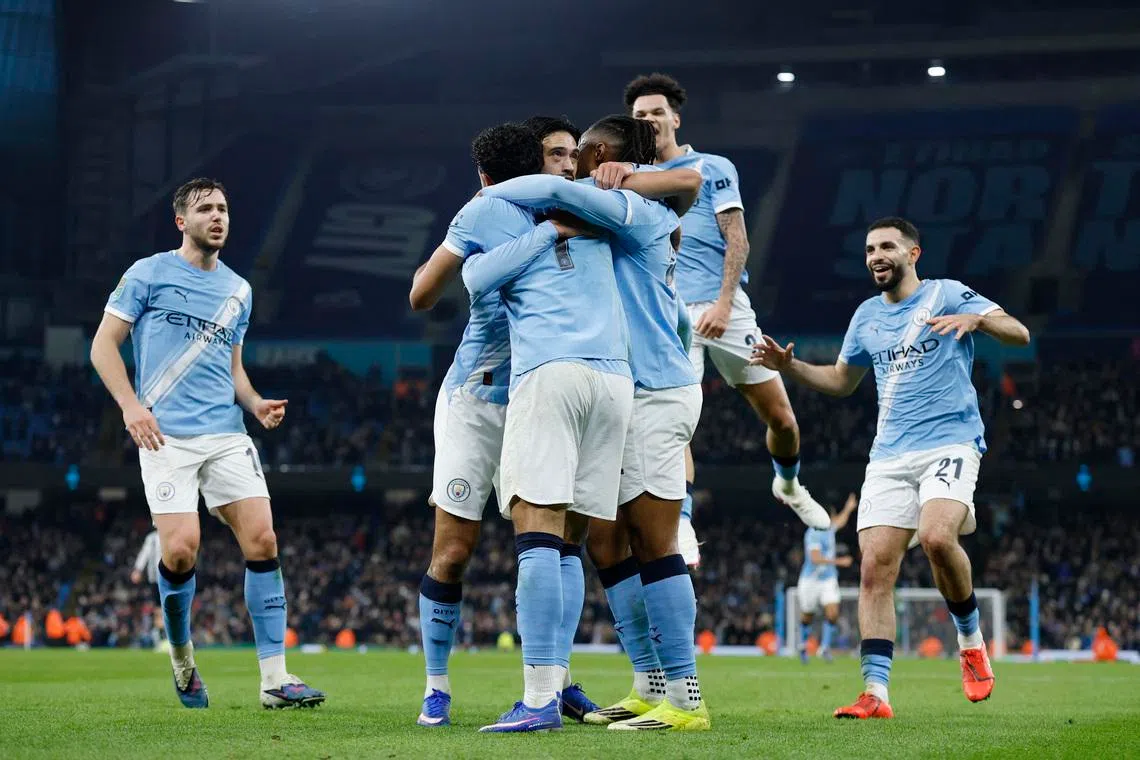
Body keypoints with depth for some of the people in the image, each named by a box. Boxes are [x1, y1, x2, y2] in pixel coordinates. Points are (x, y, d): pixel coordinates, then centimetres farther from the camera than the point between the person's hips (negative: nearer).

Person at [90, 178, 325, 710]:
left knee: (262, 540, -9)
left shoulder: (238, 290, 19)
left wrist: (256, 403, 8)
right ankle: (181, 655, 12)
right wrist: (130, 404, -12)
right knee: (181, 548, -16)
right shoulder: (149, 274, 3)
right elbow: (104, 346, 2)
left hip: (226, 434, 5)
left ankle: (274, 679, -6)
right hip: (166, 436, -5)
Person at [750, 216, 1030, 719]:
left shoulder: (946, 295, 1)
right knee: (874, 565, -9)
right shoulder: (867, 316, 17)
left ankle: (971, 641, -5)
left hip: (950, 442, -5)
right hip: (889, 455, 5)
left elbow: (1019, 334, -7)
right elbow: (841, 380, 31)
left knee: (935, 537, -30)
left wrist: (976, 318, -26)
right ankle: (875, 692, -11)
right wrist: (789, 366, 15)